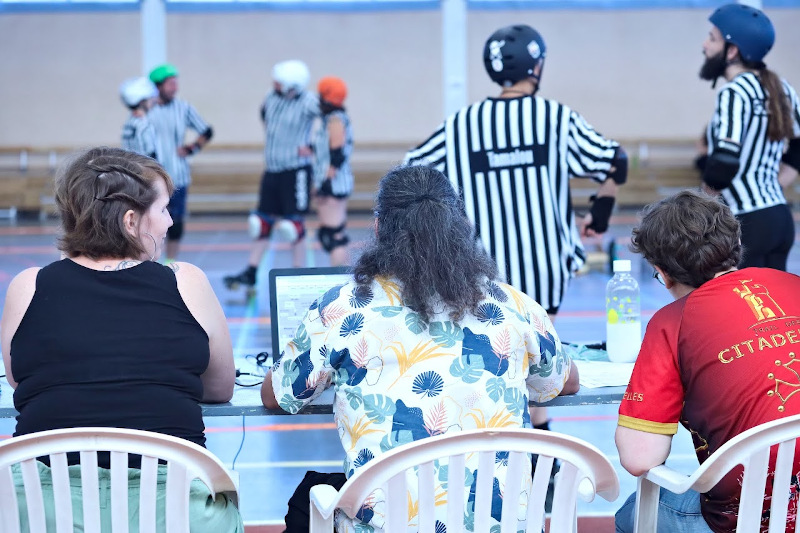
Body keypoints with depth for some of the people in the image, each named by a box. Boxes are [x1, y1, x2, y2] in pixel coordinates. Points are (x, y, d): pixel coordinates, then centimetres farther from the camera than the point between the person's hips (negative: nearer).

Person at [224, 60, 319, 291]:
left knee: (293, 224, -3)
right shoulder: (272, 97, 4)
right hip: (272, 169, 7)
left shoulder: (308, 103, -17)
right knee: (262, 222, 9)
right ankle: (250, 274, 16)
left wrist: (311, 146, -15)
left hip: (296, 171, -7)